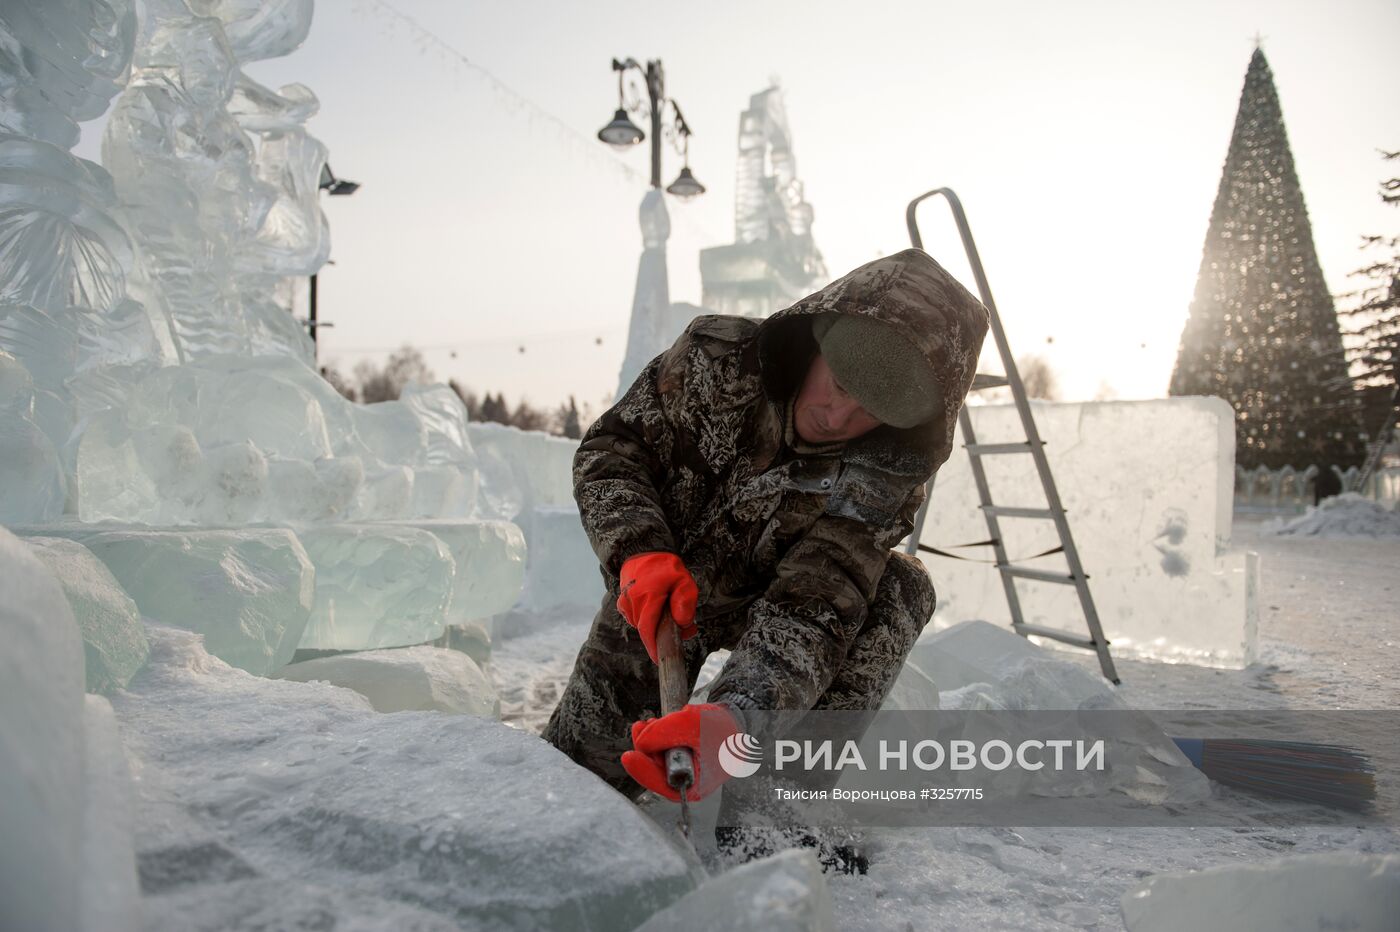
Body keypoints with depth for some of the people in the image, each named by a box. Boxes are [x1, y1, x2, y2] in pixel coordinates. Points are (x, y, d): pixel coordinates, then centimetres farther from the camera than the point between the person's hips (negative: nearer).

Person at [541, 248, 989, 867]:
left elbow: (814, 606, -38)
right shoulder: (717, 359, -26)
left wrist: (734, 715, -56)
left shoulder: (886, 473, -28)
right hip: (656, 598, 1)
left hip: (763, 604, 0)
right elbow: (607, 450, -20)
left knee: (898, 590, -29)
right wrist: (641, 552, -39)